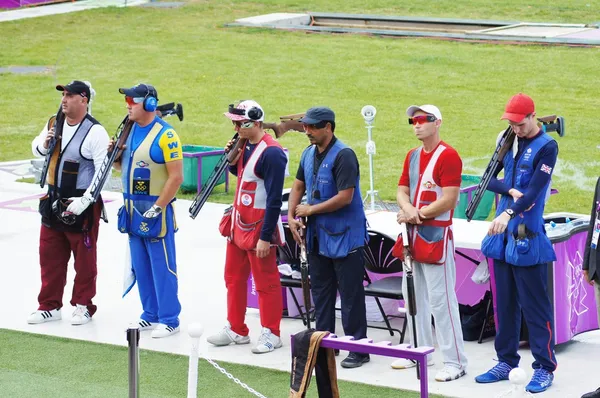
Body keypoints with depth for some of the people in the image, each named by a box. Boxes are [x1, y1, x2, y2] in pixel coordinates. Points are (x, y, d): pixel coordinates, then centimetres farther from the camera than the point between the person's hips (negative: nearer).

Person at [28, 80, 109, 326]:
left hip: (83, 205, -7)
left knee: (84, 259, 4)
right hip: (53, 201, 7)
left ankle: (83, 306, 16)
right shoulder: (54, 124, 6)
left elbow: (103, 170, -18)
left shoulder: (95, 132, -15)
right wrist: (43, 144, -2)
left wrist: (85, 200, -23)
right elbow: (36, 149, 22)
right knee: (49, 255, 11)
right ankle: (49, 306, 21)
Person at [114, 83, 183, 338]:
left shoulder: (165, 135, -15)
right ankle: (150, 315, 23)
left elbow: (176, 176, -17)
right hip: (132, 209, 8)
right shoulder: (129, 130, 10)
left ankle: (169, 320, 5)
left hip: (156, 210, -8)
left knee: (162, 266, -2)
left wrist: (157, 208, -18)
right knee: (140, 266, 13)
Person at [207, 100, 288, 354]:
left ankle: (271, 334, 12)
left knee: (265, 282, 1)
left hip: (259, 226, -9)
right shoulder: (246, 145, 6)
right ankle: (236, 330, 27)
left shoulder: (271, 153, -21)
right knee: (234, 277, 16)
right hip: (238, 223, 9)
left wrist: (265, 237, -22)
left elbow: (274, 200, -22)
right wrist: (233, 159, 2)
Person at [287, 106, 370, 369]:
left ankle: (358, 349, 2)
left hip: (345, 237, -8)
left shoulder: (343, 155, -17)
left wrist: (310, 210, -14)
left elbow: (345, 197, -23)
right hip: (317, 236, 8)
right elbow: (298, 187, 17)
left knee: (351, 296, -4)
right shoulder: (309, 154, 9)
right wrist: (291, 217, 1)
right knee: (320, 292, 15)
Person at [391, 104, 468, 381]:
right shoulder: (412, 156, 15)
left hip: (436, 235, -9)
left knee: (441, 299, -10)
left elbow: (449, 199, -17)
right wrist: (408, 210, -9)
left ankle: (454, 362, -6)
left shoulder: (448, 156, -11)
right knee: (414, 295, 15)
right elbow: (402, 191, 13)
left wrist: (417, 214, -12)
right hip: (413, 234, 9)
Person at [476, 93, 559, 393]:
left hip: (528, 236, -6)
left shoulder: (546, 147, -8)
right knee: (504, 302, 12)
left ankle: (544, 368, 2)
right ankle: (506, 362, 21)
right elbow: (488, 179, 8)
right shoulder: (510, 141, 10)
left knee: (534, 305, -4)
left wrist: (509, 213, -33)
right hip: (502, 234, 6)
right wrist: (510, 190, -12)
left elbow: (535, 189, -19)